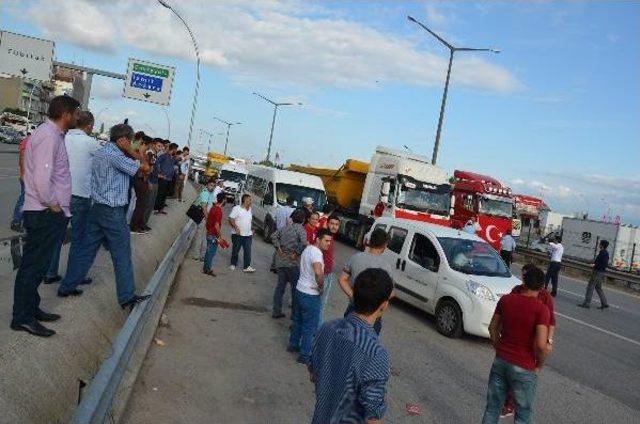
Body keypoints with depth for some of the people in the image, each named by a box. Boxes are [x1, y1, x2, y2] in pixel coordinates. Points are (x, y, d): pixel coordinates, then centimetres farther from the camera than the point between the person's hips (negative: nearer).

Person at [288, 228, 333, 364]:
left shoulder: (307, 249, 7)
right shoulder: (316, 252, -23)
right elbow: (318, 272, -41)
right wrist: (321, 285, -23)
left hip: (300, 290, 9)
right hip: (310, 295, -9)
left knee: (298, 320, 24)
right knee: (310, 326, 4)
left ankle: (293, 344, 38)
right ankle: (304, 355, 14)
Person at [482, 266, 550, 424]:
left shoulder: (505, 299, -3)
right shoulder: (541, 309, -17)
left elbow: (493, 328, 6)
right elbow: (541, 344, -23)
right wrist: (539, 365, -5)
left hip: (500, 361, 4)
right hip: (523, 368, -4)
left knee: (492, 407, 16)